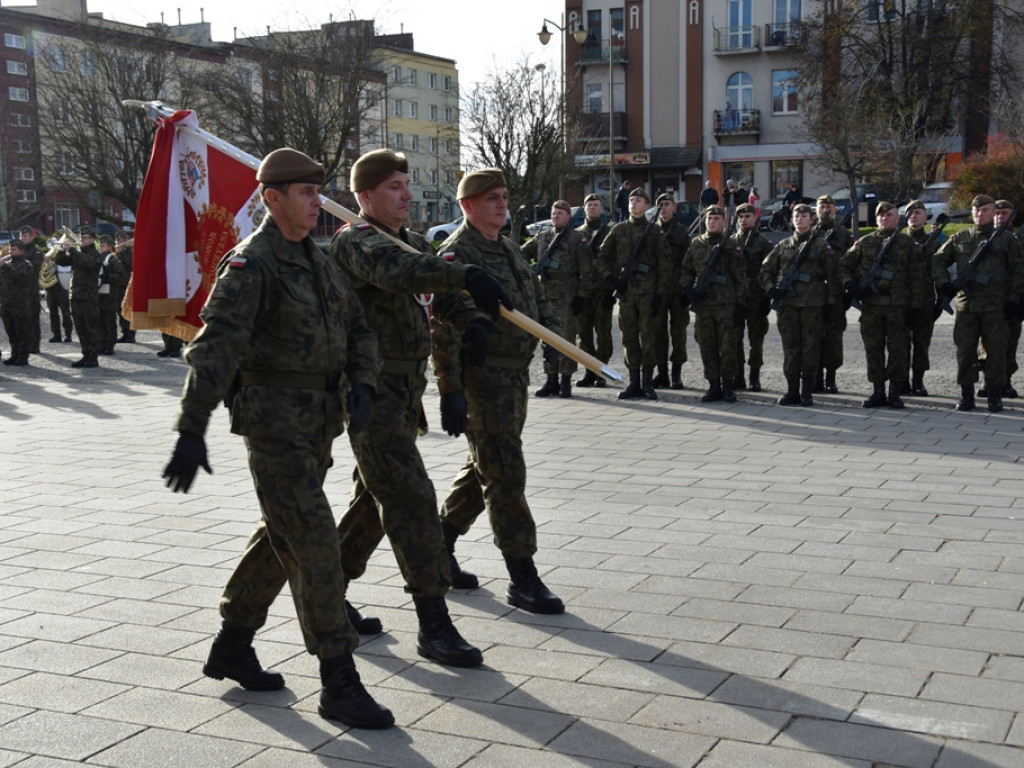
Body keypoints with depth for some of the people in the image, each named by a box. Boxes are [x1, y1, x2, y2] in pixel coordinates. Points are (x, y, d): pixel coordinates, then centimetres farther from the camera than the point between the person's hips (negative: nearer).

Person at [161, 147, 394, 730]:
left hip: (320, 419, 9)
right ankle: (339, 683, -3)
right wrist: (192, 431, -30)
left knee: (283, 536, 18)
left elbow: (357, 327, 14)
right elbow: (216, 348, -22)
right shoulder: (251, 264, -14)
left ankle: (232, 648, 34)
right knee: (315, 541, -10)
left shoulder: (322, 261, 12)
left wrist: (362, 383, -6)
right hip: (275, 420, -9)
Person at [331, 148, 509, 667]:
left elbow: (447, 292, 14)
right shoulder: (356, 242, -12)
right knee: (411, 498, -11)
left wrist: (475, 318, -9)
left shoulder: (415, 243, 16)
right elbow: (395, 268, -35)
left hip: (406, 389, 9)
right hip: (372, 390, -9)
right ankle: (433, 625, -7)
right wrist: (465, 275, -49)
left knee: (376, 498, 18)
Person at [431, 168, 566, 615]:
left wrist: (551, 331, 1)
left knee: (484, 468, 17)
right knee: (505, 475, -7)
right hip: (481, 377, -9)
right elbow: (443, 329, -18)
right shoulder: (456, 254, -12)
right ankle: (522, 578, -1)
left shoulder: (509, 250, 16)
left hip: (515, 374, 9)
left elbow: (537, 300, 23)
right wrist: (450, 392, -23)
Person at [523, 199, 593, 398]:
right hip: (544, 295, 5)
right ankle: (551, 380, 14)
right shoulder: (541, 237, 15)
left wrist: (581, 296, -8)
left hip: (566, 297, -5)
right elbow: (523, 254, 23)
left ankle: (566, 382, 4)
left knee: (566, 338, -3)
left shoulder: (577, 240, 1)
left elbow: (587, 271, -2)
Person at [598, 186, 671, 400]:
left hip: (648, 291, -3)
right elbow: (602, 257, 16)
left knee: (648, 336, -3)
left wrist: (660, 293, -7)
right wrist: (610, 278, 1)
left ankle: (648, 383, 4)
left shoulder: (654, 231, 2)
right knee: (629, 337, 5)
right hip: (625, 291, 3)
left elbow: (663, 264, -1)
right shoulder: (618, 230, 11)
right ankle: (634, 383, 11)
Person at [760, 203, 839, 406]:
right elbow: (766, 269, 18)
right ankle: (792, 390, 10)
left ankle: (807, 392, 5)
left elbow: (833, 275, 1)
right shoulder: (783, 245, 13)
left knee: (810, 346, -1)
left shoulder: (821, 244, 3)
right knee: (790, 346, 4)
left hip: (813, 303, -3)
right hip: (787, 303, 3)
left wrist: (832, 300, -4)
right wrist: (771, 289, 2)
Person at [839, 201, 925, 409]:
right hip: (870, 306, 2)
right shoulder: (865, 242, 11)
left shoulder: (907, 243, 5)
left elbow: (916, 277, 2)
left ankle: (895, 394, 7)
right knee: (873, 349, 4)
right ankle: (878, 392, 12)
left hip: (898, 306, -2)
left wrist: (915, 306, -4)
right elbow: (844, 265, 15)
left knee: (898, 349, 0)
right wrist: (850, 284, -4)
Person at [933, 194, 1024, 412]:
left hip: (995, 306, -2)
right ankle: (966, 394, 12)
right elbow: (938, 261, 16)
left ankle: (994, 396, 9)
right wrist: (944, 283, 0)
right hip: (965, 304, 2)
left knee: (996, 351, 1)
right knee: (965, 351, 4)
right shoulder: (959, 238, 11)